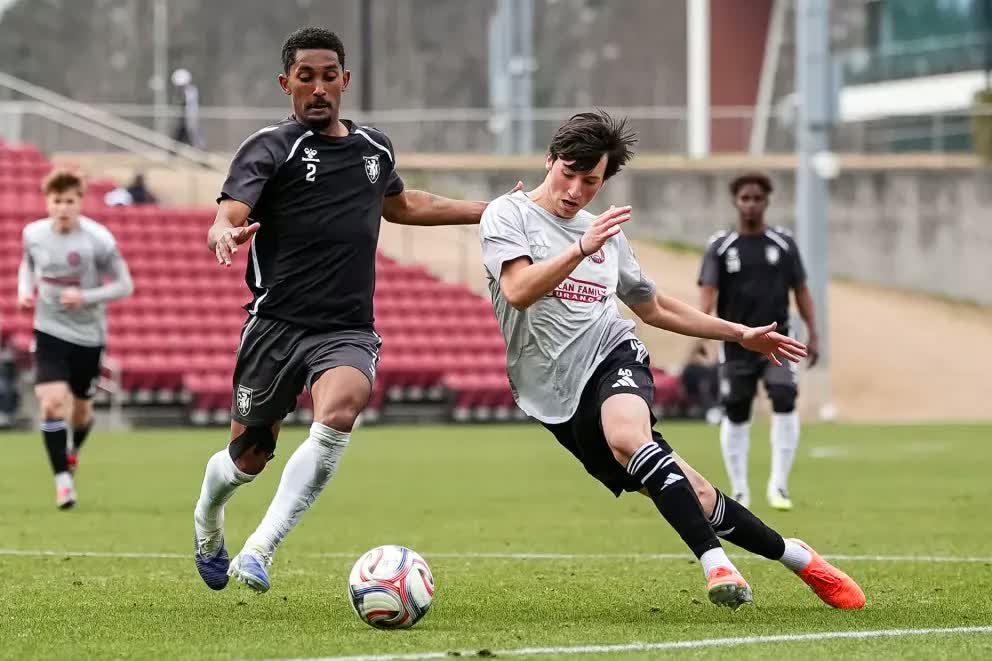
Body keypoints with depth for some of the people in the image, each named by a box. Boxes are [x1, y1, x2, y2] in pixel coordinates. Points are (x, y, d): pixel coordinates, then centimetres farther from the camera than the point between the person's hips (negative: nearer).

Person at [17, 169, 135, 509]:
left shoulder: (98, 240, -16)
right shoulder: (33, 234, -5)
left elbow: (124, 286, -10)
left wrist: (85, 297, -23)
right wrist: (25, 289, -3)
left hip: (88, 335, -1)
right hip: (49, 331, 1)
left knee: (81, 409, 14)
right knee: (52, 403, -18)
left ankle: (73, 450, 49)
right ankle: (63, 480, -11)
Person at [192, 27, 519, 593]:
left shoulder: (375, 148, 13)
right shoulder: (270, 148, -4)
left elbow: (400, 205, 35)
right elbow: (229, 216, -19)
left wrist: (486, 211, 34)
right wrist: (225, 235, -44)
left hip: (349, 331, 2)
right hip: (277, 326, -2)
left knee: (340, 411, -30)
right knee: (248, 458, 6)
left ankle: (259, 551, -28)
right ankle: (207, 523, 44)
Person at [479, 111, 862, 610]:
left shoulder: (607, 233, 15)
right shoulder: (507, 216, 1)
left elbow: (653, 308, 29)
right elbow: (518, 292, -17)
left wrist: (740, 334, 29)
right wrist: (581, 248, -29)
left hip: (612, 355, 1)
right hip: (558, 396, -1)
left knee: (627, 437, -35)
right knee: (688, 495, -8)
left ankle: (715, 562, -36)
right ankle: (793, 556, 4)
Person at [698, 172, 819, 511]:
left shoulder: (783, 244, 5)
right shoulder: (720, 247, 1)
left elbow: (801, 290, 10)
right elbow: (708, 292, -8)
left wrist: (813, 334, 3)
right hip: (736, 345, 0)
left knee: (785, 401, -19)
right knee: (735, 416, 4)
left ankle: (778, 484, -11)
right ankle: (739, 491, 18)